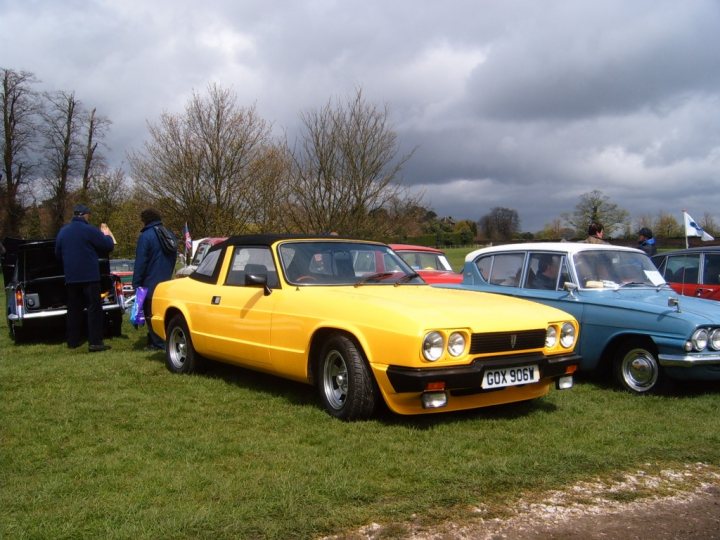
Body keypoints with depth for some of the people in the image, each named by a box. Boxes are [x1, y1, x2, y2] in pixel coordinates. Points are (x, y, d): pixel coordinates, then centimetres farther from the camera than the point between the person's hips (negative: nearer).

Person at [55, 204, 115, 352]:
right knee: (94, 308, -5)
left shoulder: (63, 231, 9)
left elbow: (58, 254, 18)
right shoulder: (89, 230, -10)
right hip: (89, 276, -6)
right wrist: (107, 234, 14)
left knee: (74, 309, 13)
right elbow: (108, 246, -5)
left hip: (70, 277, 6)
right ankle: (95, 342, -10)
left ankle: (73, 341, 17)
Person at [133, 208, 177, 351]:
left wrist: (136, 283, -11)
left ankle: (158, 343, -3)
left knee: (151, 314, -2)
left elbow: (140, 262, -14)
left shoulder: (145, 236, -12)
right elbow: (173, 257, 18)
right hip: (166, 282, 8)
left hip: (150, 283, -8)